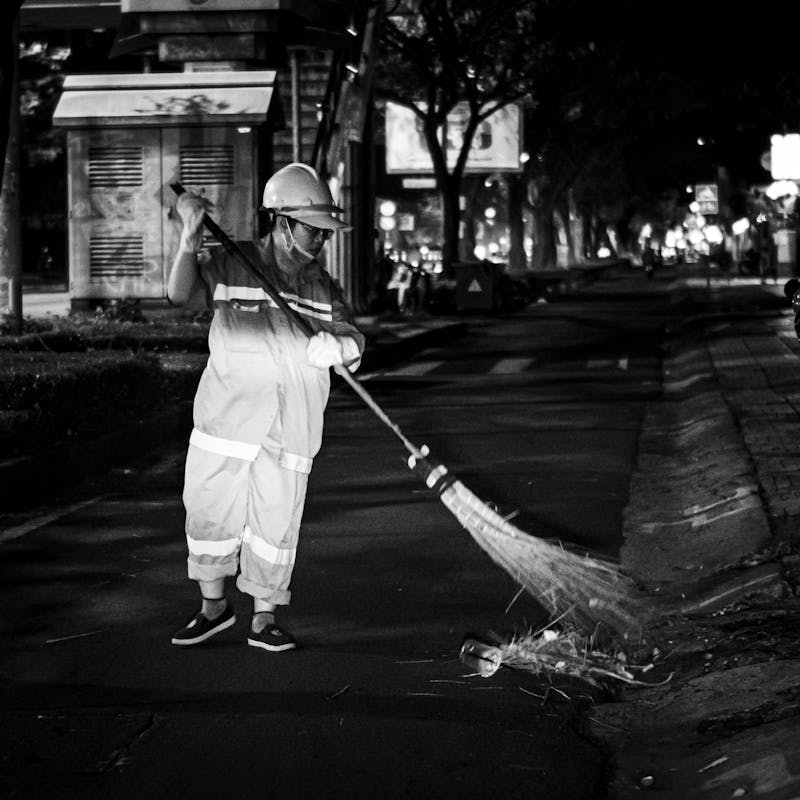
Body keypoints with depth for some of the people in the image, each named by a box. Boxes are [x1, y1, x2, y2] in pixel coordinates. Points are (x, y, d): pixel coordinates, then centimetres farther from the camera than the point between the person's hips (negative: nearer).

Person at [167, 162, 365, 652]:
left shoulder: (322, 286, 9)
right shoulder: (232, 265, -1)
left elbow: (354, 344, 5)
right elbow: (180, 295, -12)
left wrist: (339, 345, -19)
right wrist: (191, 237, -23)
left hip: (290, 428, 2)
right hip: (226, 417, -2)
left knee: (276, 521, 3)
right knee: (211, 511, 5)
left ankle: (265, 619, 15)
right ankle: (214, 606, 24)